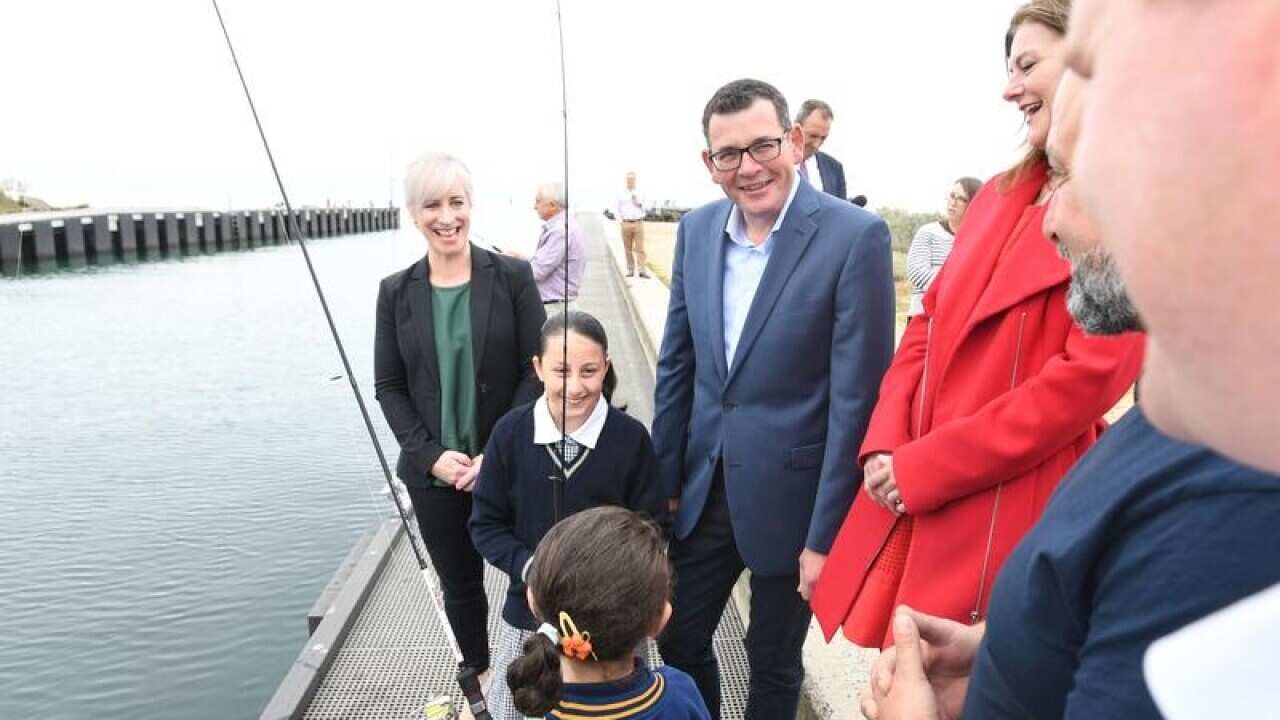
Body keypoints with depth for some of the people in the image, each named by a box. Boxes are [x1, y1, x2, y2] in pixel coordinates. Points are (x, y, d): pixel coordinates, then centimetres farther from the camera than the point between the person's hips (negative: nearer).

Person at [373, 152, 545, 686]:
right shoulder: (396, 292, 2)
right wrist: (432, 456, -9)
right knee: (459, 588, 17)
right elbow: (388, 387, 4)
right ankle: (477, 679, 39)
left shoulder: (512, 277, -5)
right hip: (434, 473, 2)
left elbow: (537, 370, -6)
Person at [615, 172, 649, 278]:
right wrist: (620, 222, 0)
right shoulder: (621, 194, 10)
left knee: (640, 248, -7)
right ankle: (630, 270, 7)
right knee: (628, 249, 2)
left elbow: (644, 209, 11)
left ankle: (642, 270, -11)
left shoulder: (640, 194, 8)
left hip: (638, 223, -1)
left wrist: (638, 202, -7)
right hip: (626, 224, 1)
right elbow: (618, 210, 13)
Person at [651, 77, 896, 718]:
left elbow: (856, 395, -16)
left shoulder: (855, 236, -16)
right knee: (679, 642, 20)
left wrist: (826, 535, -14)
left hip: (788, 494, -4)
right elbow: (677, 363, 7)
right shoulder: (696, 230, 1)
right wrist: (663, 480, 9)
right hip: (704, 488, 5)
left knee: (772, 665, 17)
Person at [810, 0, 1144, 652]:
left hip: (1010, 518, -6)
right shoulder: (1001, 194, 13)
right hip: (912, 495, 6)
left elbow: (1091, 376, -19)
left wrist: (923, 468, -15)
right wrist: (884, 446, -2)